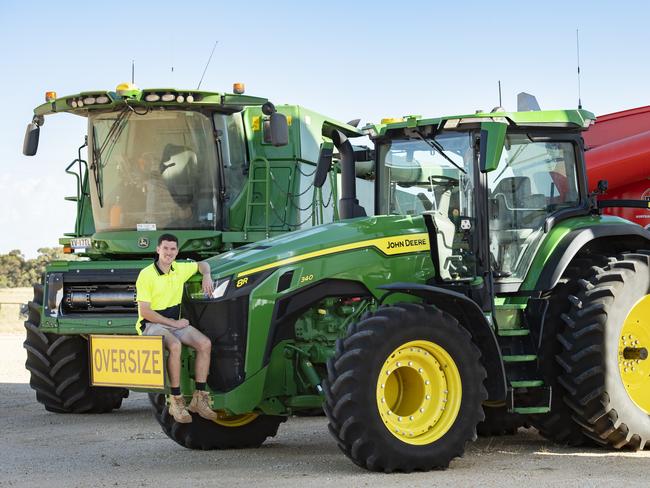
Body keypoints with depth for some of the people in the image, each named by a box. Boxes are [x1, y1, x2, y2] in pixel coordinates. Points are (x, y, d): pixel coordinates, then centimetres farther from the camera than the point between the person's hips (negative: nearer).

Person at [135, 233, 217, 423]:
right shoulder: (147, 275, -12)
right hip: (152, 324, -6)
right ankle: (176, 401, -30)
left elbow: (202, 264, 28)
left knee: (205, 343, -18)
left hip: (175, 322, 6)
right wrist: (173, 323, -16)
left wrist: (207, 276, 5)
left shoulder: (180, 269, 7)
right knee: (175, 345, -37)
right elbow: (145, 311, -15)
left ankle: (199, 398, -13)